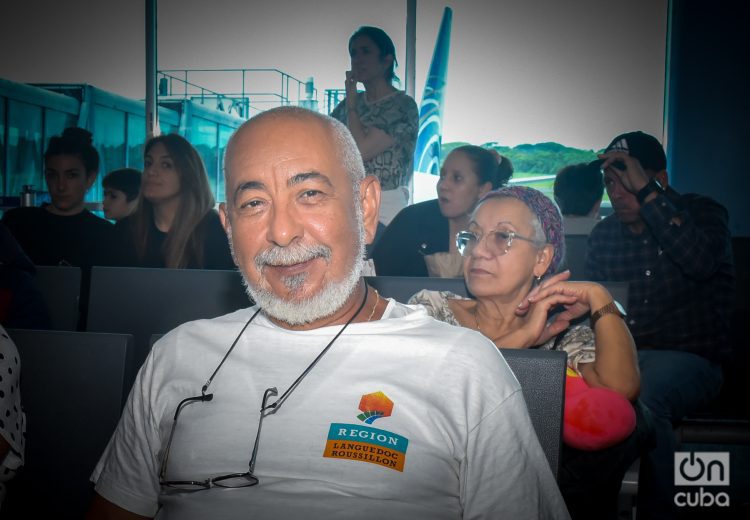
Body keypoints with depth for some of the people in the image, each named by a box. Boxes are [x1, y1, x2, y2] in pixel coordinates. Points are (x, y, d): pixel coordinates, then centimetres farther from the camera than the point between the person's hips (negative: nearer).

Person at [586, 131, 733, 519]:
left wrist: (646, 191, -22)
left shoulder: (701, 213, 2)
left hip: (688, 356, -4)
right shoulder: (603, 233, 14)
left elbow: (700, 262, -23)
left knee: (640, 398, -37)